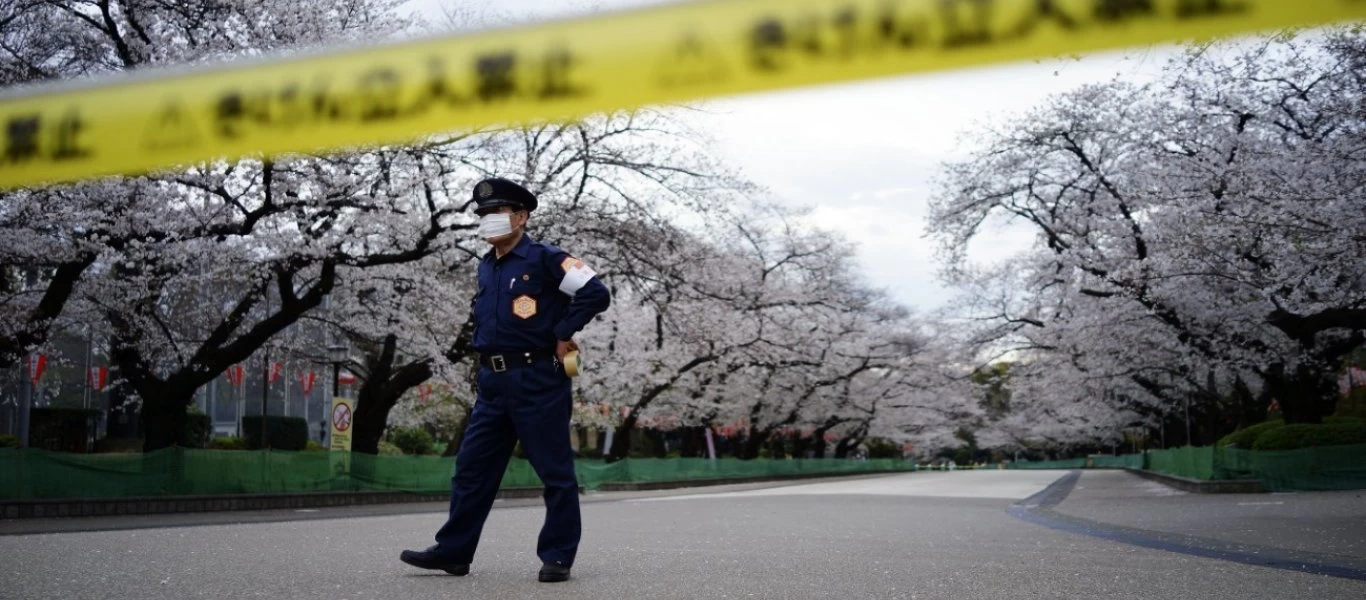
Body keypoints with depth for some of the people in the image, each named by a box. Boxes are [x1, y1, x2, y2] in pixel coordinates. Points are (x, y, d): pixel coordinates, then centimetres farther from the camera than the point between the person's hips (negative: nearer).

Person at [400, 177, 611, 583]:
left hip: (537, 381, -8)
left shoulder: (545, 259, -8)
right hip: (492, 383, 8)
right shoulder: (486, 268, 15)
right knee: (471, 468, 9)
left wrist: (563, 333, -10)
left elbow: (596, 293, -15)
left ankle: (557, 556, 10)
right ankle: (453, 551, 18)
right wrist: (485, 359, 16)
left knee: (554, 471, 1)